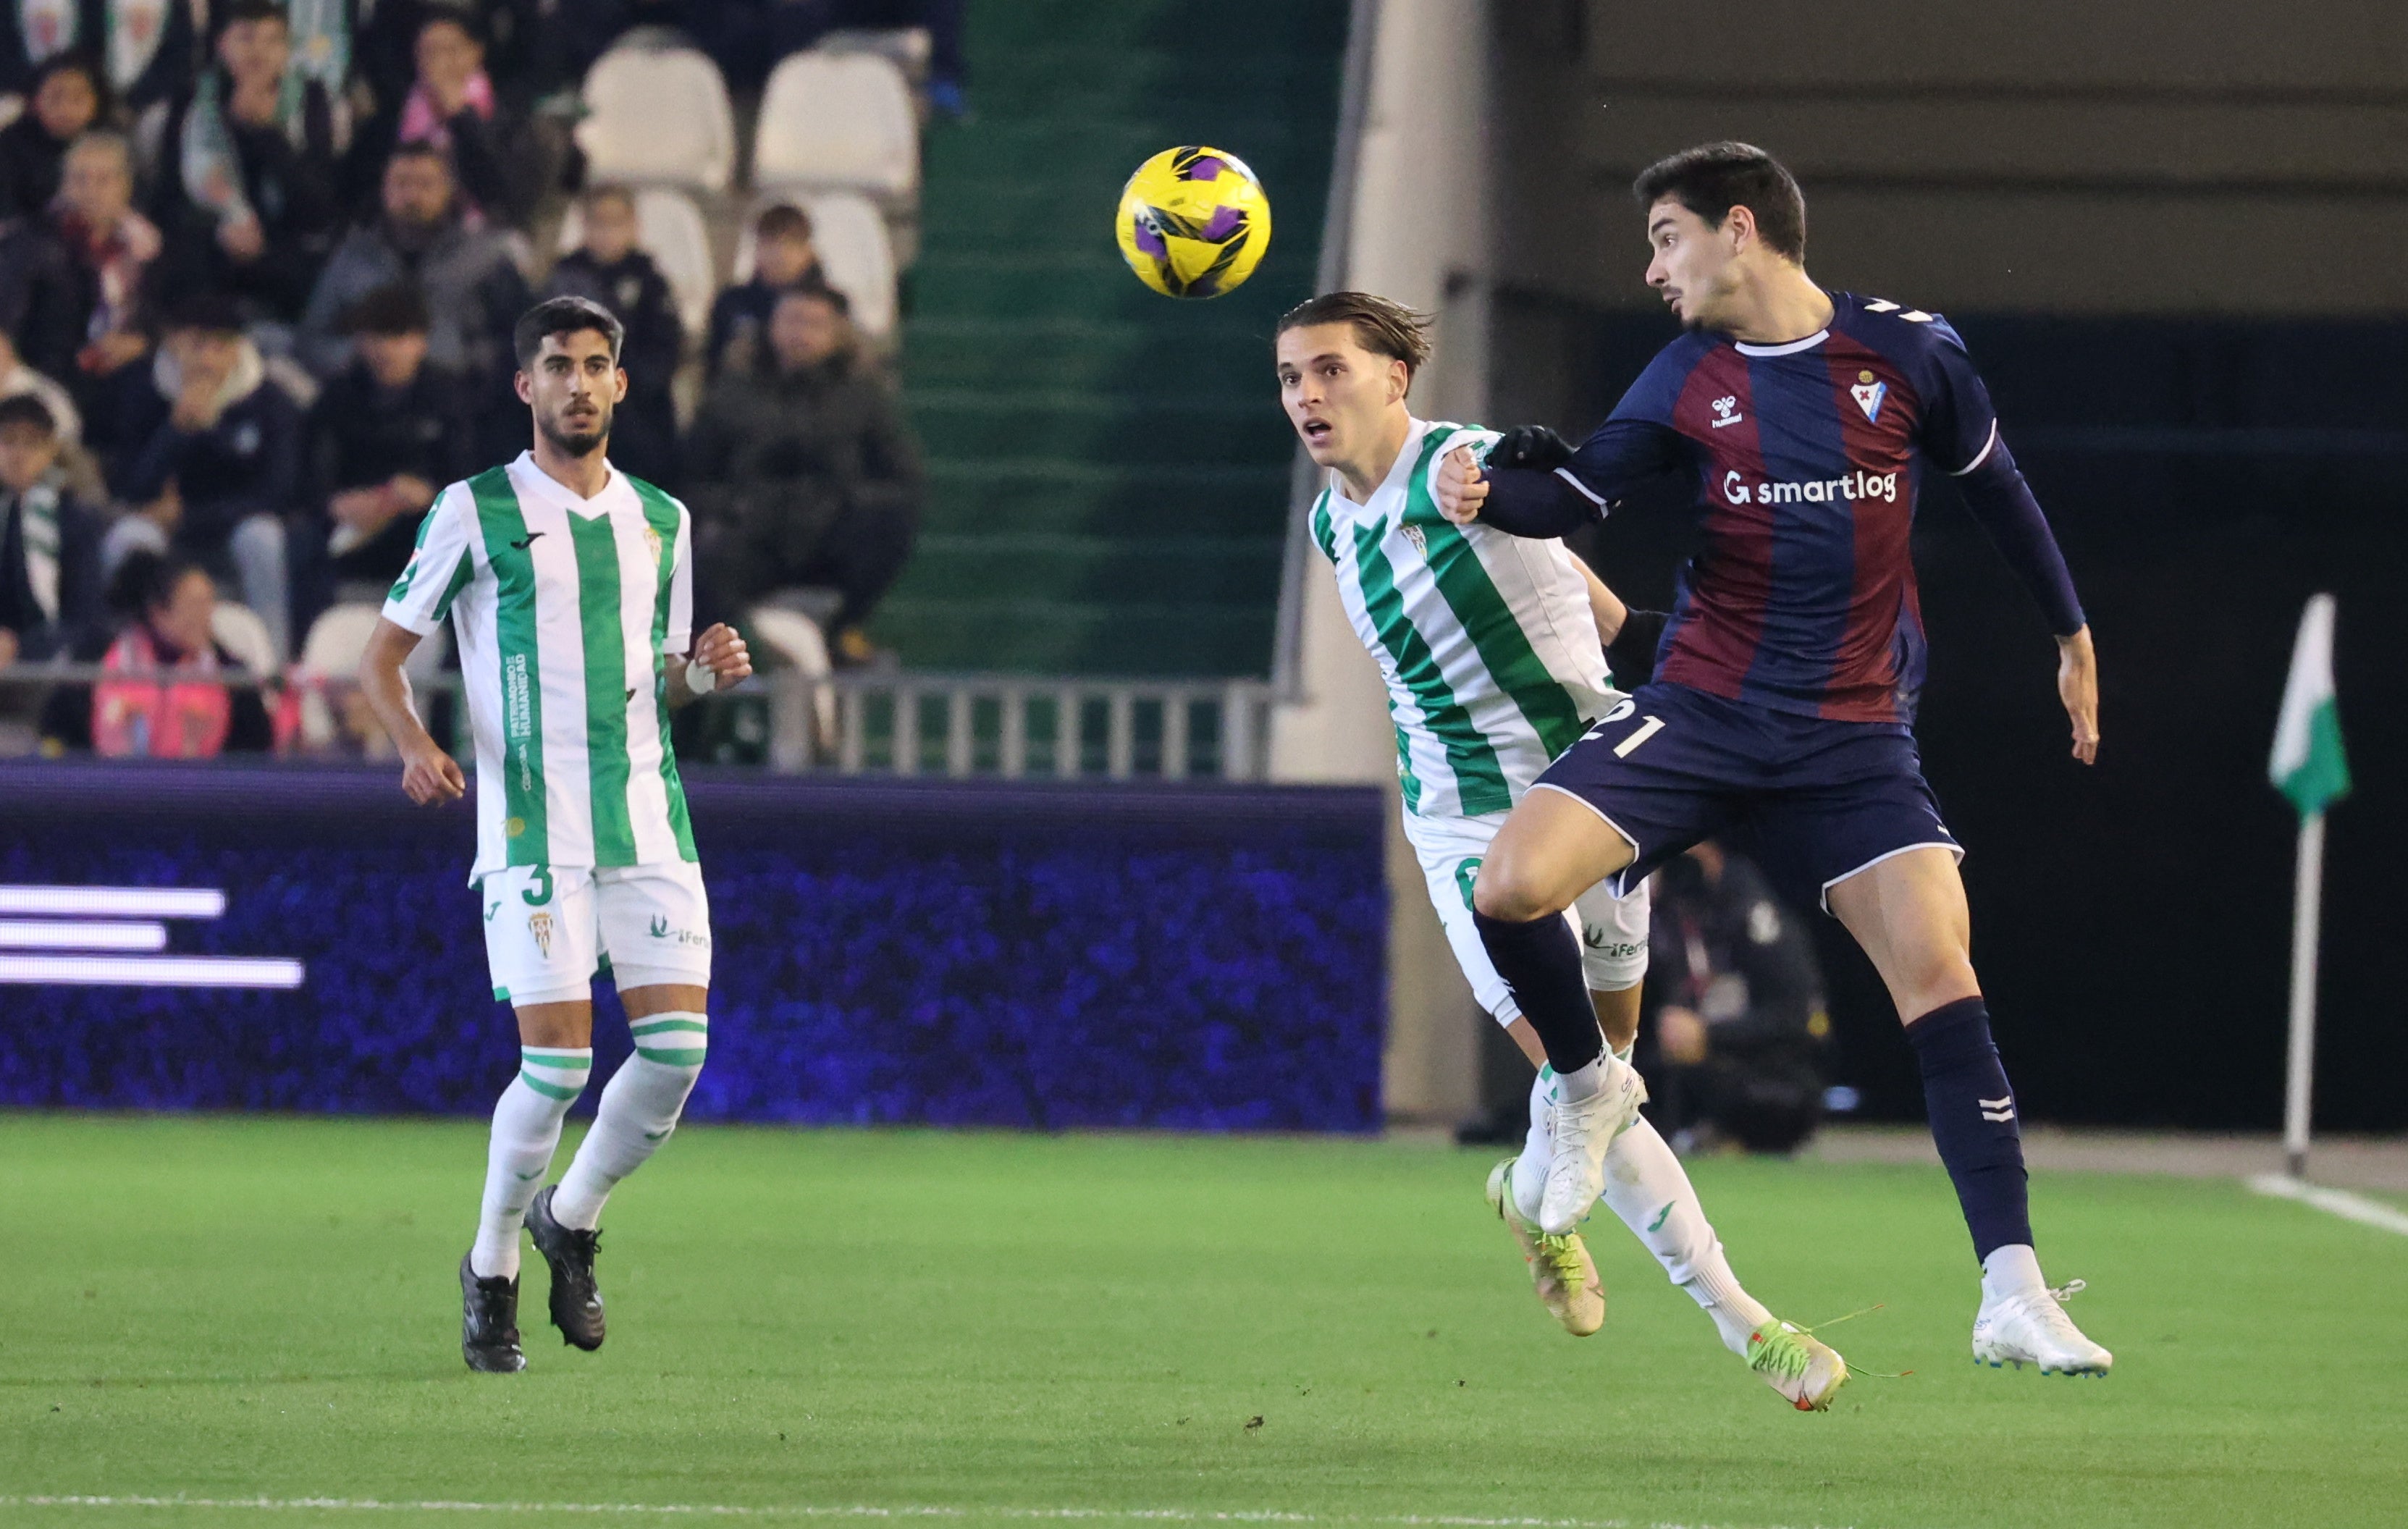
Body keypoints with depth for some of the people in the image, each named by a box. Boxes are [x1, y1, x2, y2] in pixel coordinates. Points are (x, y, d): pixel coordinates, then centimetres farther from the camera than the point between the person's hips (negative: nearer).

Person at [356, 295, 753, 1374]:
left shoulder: (660, 520, 15)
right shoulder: (476, 512, 1)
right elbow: (382, 656, 4)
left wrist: (704, 672, 3)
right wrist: (414, 744, -16)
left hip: (648, 823, 4)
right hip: (533, 828, -4)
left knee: (678, 1046, -8)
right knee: (557, 1063, -12)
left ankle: (571, 1221, 18)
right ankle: (491, 1270, 9)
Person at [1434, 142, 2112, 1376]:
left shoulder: (1907, 353, -1)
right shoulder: (1688, 380, 4)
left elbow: (1995, 487, 12)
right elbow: (1580, 491, 0)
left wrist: (2070, 635, 20)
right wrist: (1488, 494, -22)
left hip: (1853, 735, -1)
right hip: (1701, 711, 2)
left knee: (1939, 972, -15)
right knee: (1512, 883, -19)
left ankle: (2012, 1296, -14)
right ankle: (1584, 1089, 12)